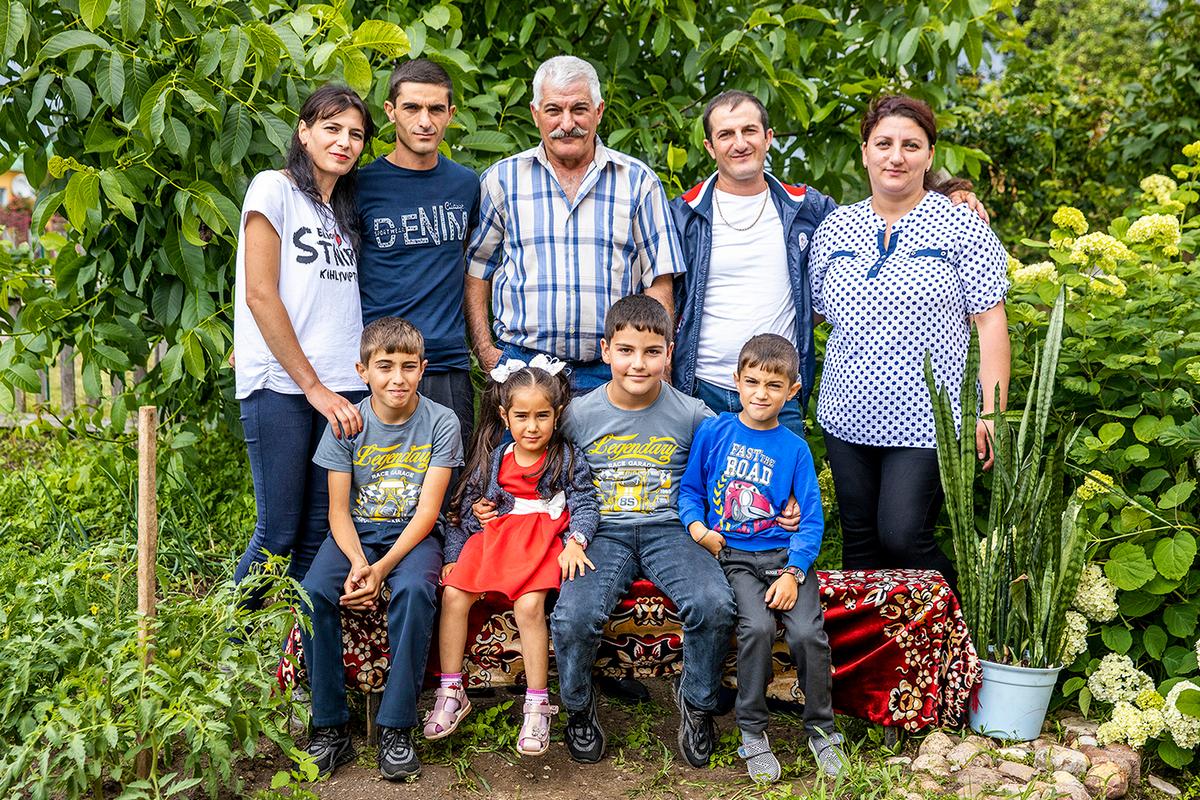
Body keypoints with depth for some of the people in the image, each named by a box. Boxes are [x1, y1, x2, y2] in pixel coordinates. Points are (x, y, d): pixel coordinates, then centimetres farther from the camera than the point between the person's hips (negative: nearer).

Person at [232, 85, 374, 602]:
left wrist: (340, 388, 4)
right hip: (281, 386, -6)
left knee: (319, 535, 6)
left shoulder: (345, 209, 19)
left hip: (342, 389, 6)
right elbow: (260, 295, -9)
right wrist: (313, 386, -12)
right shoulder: (274, 189, -1)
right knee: (278, 535, -3)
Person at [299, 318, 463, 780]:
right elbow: (339, 510, -2)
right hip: (357, 532, 2)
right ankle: (330, 727, -14)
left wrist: (382, 567, -23)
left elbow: (427, 509, -10)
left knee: (414, 590, -34)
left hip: (413, 534, -2)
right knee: (313, 593, -27)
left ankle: (397, 729, -22)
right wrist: (357, 563, -22)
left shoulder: (440, 423, -6)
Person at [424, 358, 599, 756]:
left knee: (529, 604, -29)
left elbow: (585, 504, -3)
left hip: (543, 541, -3)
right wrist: (453, 555, 4)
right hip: (493, 538, 4)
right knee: (453, 594, -18)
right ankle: (451, 692, -6)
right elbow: (465, 509, 13)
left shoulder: (569, 458, 3)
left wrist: (575, 542, -21)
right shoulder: (491, 461, 10)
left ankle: (537, 704, -19)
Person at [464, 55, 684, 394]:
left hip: (612, 370, 0)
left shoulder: (638, 181, 7)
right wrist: (486, 351, 1)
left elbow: (659, 283, 6)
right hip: (520, 364, 0)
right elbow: (475, 269, 11)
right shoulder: (502, 179, 8)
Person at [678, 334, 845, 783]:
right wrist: (696, 526, -7)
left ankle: (821, 730, 4)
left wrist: (794, 572, -10)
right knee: (757, 627, -26)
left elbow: (812, 520, 3)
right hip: (733, 556, 0)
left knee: (808, 632, -21)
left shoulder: (794, 448, 5)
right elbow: (689, 489, 13)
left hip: (787, 555, 1)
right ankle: (752, 733, -6)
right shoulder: (713, 433, 5)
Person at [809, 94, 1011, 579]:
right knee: (859, 545, 11)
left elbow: (990, 322, -5)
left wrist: (992, 413, -9)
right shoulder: (835, 229, 8)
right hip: (849, 418, 5)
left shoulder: (960, 227, -3)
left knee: (903, 538, -8)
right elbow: (819, 313, 16)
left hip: (925, 422, -4)